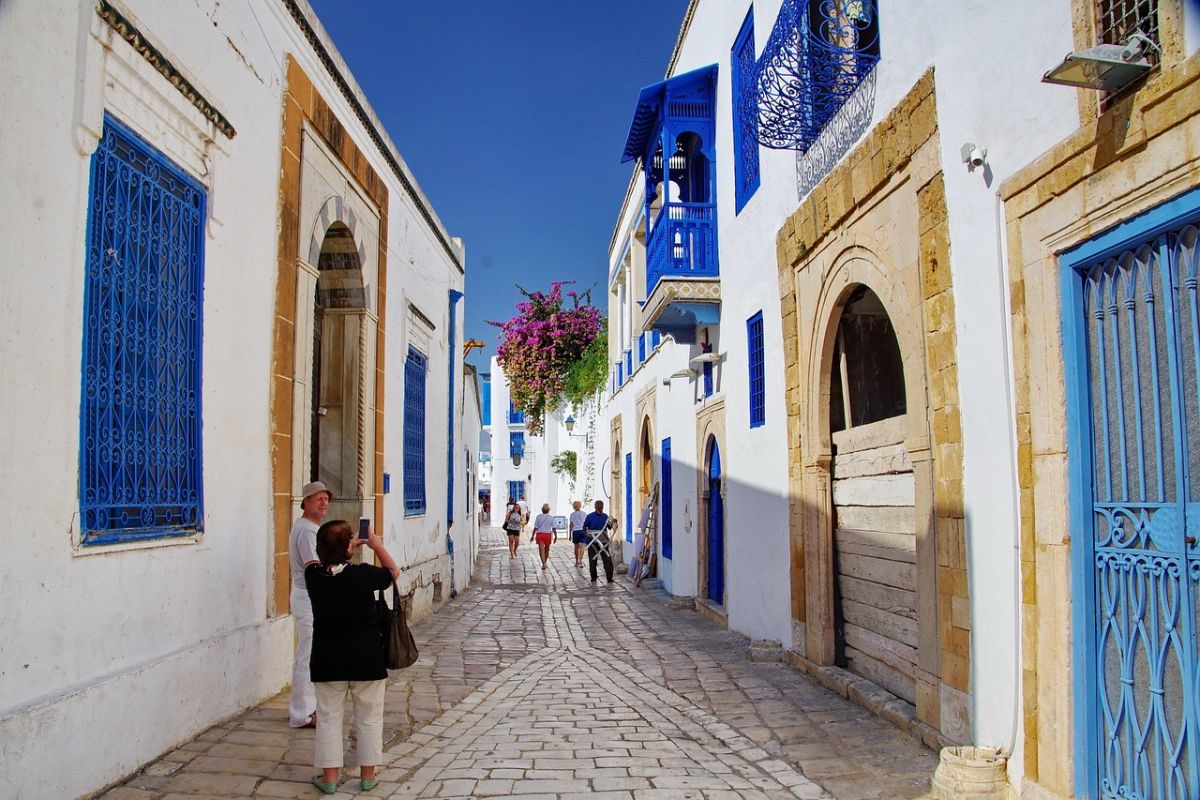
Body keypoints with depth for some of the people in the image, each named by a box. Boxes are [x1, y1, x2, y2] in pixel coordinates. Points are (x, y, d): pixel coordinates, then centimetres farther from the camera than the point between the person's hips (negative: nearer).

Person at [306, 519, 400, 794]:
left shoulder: (313, 575, -7)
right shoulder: (362, 574, -16)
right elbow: (393, 572, 4)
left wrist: (348, 547, 19)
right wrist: (377, 545, 12)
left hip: (327, 659, 2)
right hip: (366, 658, -2)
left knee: (329, 718, 13)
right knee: (369, 718, 12)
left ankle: (329, 777, 18)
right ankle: (368, 775, 20)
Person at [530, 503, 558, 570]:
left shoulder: (539, 517, -3)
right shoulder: (551, 518, -3)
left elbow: (535, 527, -3)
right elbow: (554, 528, -7)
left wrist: (533, 536, 3)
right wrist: (555, 536, 0)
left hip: (539, 534, -1)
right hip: (548, 535, 1)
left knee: (541, 550, -3)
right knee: (547, 550, 18)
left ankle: (544, 563, -18)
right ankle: (544, 563, 29)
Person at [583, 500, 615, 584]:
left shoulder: (605, 516, 6)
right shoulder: (590, 516, -3)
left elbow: (609, 527, 14)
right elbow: (584, 527, 2)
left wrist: (612, 523, -7)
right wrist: (587, 534, -16)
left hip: (603, 541, 2)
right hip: (592, 541, -2)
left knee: (607, 559, -7)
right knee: (592, 560, 5)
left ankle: (609, 577, -4)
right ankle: (593, 577, 20)